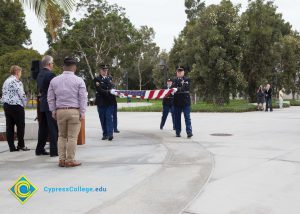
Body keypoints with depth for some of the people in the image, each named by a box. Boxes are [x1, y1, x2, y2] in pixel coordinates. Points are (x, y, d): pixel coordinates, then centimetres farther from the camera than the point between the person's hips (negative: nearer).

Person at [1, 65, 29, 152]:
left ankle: (11, 146, 9)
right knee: (20, 126, 1)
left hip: (6, 105, 8)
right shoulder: (17, 81, -11)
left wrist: (5, 103, 15)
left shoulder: (6, 81, 15)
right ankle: (21, 145, 6)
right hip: (16, 105, -8)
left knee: (9, 126, 7)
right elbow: (21, 94, -14)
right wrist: (24, 103, 0)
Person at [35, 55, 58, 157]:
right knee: (53, 128, -4)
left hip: (42, 104, 8)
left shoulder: (39, 75, 12)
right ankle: (54, 151, -2)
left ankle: (40, 149, 20)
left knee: (43, 127, 14)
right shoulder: (50, 74, -15)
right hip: (51, 104, -8)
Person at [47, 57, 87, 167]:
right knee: (72, 137, 1)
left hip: (60, 111, 3)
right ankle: (70, 160, 5)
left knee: (61, 136, 14)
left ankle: (62, 160, 14)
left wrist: (53, 111, 15)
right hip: (74, 111, -3)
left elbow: (50, 98, 9)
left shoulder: (54, 80, 7)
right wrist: (82, 113, -1)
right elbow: (83, 98, -4)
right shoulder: (79, 80, -3)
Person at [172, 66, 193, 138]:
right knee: (177, 117, 5)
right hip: (177, 101, 3)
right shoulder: (175, 80, 13)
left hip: (185, 101, -3)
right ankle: (178, 132, 13)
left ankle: (189, 132, -11)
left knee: (187, 117, -7)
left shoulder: (187, 80, 2)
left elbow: (185, 87, -15)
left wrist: (177, 89, -32)